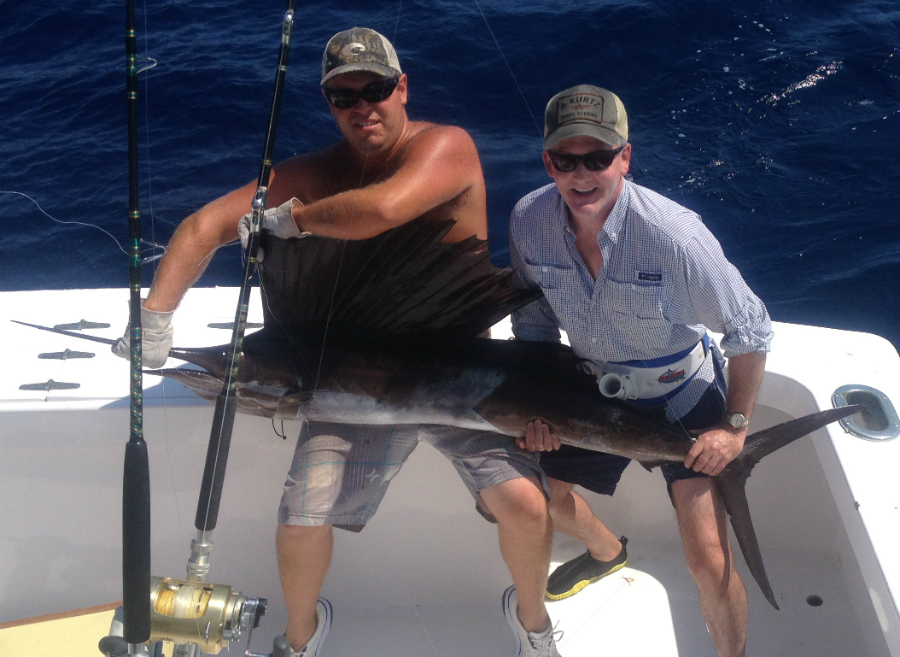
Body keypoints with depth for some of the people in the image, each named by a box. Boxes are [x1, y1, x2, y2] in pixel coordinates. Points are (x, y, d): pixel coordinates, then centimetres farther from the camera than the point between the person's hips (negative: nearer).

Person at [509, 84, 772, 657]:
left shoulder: (675, 234, -33)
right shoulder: (529, 221, -19)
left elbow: (750, 330, -19)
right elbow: (535, 317, 0)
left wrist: (736, 426, -15)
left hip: (685, 400, -5)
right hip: (597, 392, 5)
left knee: (709, 562, -14)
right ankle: (608, 552, 53)